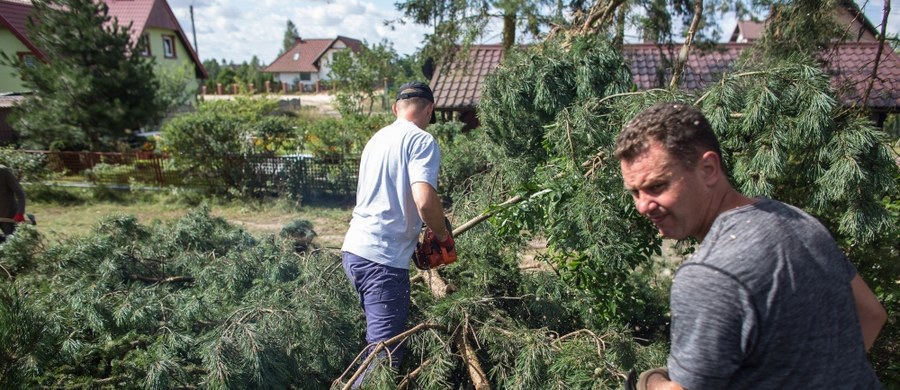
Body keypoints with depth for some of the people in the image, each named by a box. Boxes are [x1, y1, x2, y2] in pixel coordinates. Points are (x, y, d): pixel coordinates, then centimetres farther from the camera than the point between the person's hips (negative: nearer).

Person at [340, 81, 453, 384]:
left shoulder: (378, 138, 17)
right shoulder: (422, 141, -8)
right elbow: (425, 201, -23)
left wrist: (418, 233, 30)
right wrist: (443, 236, -4)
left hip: (354, 249, 9)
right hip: (383, 258, -9)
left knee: (379, 338, 24)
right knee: (386, 354, -4)